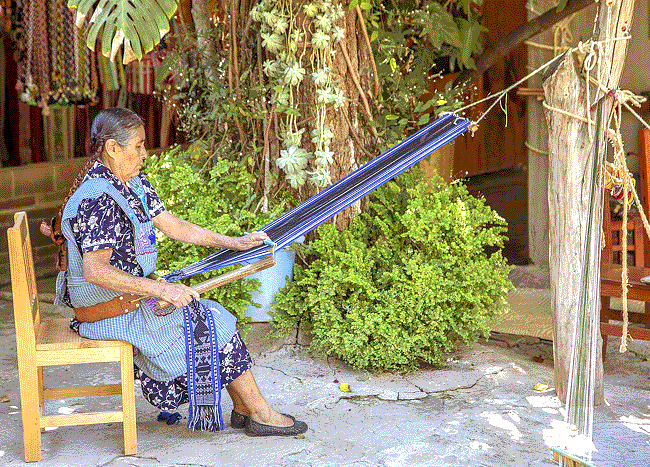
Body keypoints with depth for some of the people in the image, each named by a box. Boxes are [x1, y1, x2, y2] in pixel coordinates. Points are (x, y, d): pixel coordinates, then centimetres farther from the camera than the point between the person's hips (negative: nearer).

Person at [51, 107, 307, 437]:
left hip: (133, 295, 9)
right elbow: (95, 271, -31)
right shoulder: (98, 199, -24)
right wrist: (160, 291, -34)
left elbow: (173, 226, 13)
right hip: (113, 312, -9)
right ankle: (260, 414, 8)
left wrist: (234, 242, 10)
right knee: (215, 323, -6)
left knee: (209, 314, 5)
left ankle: (243, 410, 11)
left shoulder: (134, 184, 7)